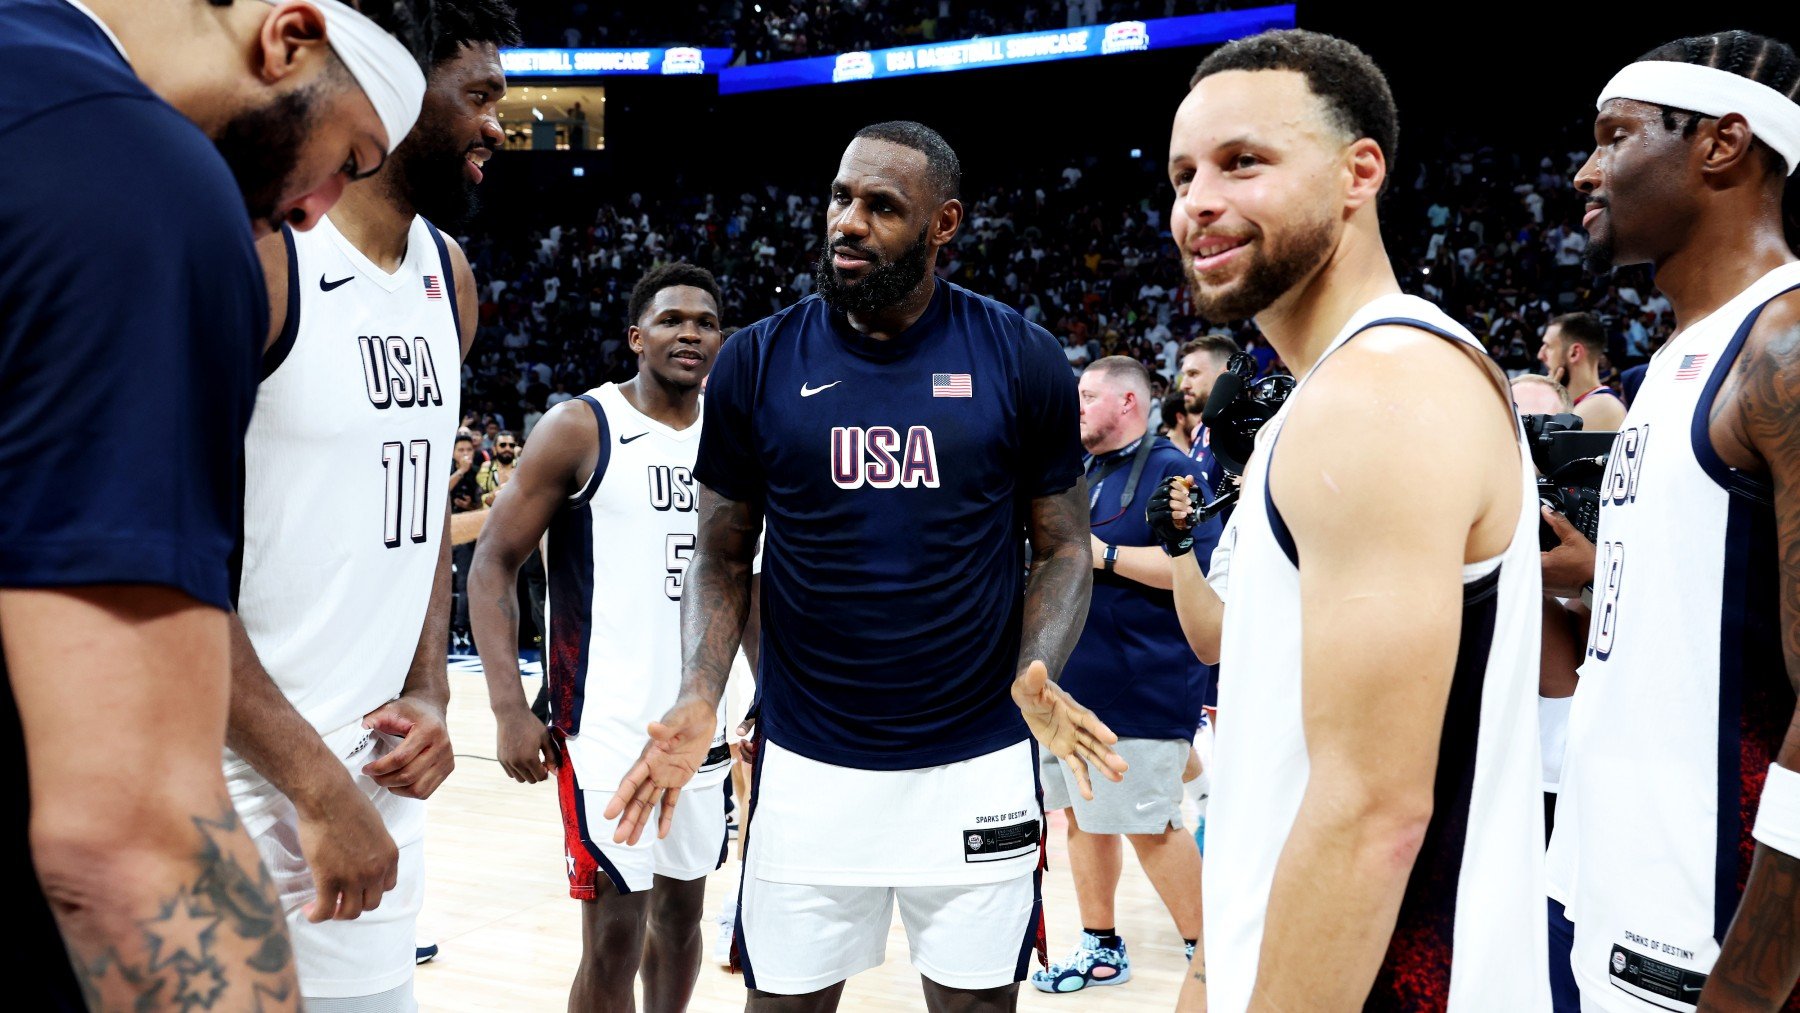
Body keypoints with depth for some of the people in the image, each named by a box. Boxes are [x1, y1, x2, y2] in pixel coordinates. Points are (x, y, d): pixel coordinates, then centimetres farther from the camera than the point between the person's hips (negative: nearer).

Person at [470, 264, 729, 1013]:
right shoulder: (581, 429, -7)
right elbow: (493, 563, -8)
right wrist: (509, 706, -17)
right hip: (608, 725, -5)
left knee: (682, 906, 17)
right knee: (615, 936, -3)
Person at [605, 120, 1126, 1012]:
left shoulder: (1022, 360, -4)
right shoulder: (758, 362, -2)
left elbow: (1061, 547, 3)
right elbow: (722, 555, 5)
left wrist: (1035, 676, -16)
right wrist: (700, 697, -11)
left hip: (977, 762, 0)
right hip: (806, 762, 1)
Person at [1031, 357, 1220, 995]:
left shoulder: (1170, 471, -10)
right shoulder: (1081, 474, 16)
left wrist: (1105, 554, -20)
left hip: (1139, 689, -8)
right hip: (1074, 681, 9)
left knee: (1148, 825, -4)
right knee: (1082, 814, 14)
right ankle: (1101, 947, 27)